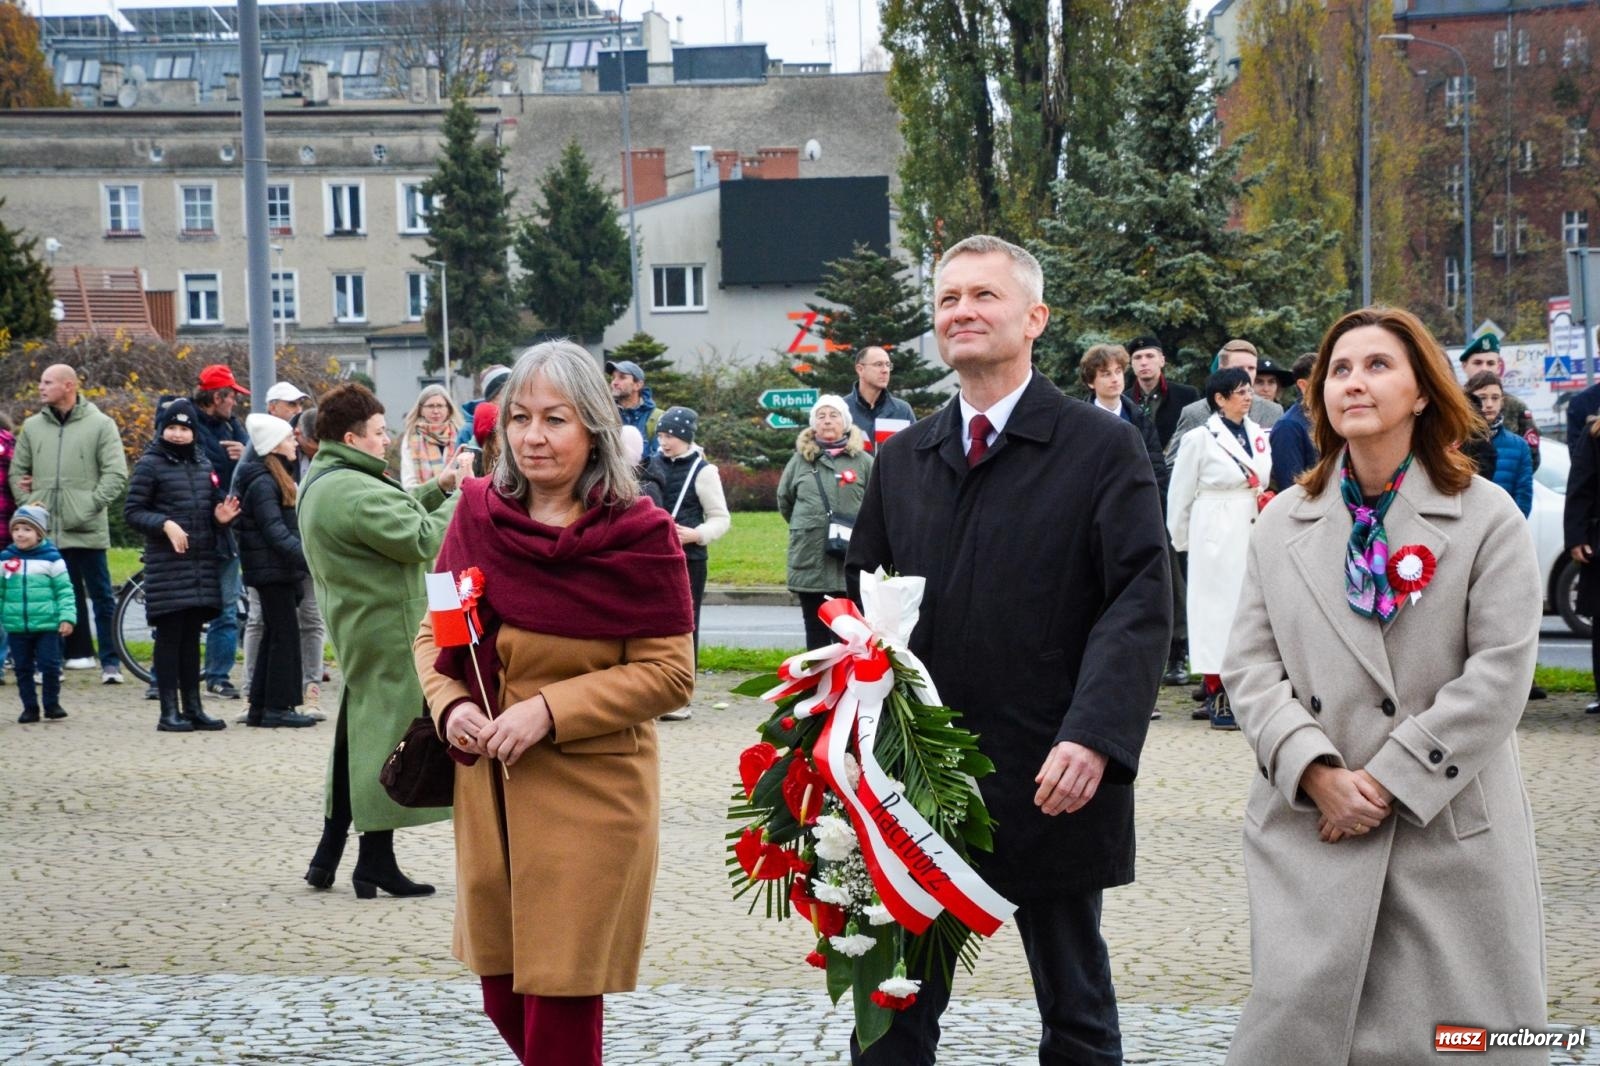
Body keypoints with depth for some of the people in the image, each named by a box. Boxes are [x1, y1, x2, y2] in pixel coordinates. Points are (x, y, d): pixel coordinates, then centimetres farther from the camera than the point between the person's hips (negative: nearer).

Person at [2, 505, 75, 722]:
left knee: (50, 666, -1)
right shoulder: (5, 559, 3)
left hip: (47, 625, -3)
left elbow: (64, 590, -3)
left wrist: (67, 617, -10)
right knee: (23, 668, 8)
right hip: (17, 627, 3)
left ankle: (52, 704, 14)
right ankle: (29, 707, 17)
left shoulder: (51, 558, -4)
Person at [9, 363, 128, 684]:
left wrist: (92, 506, -13)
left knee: (101, 595, 0)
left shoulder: (100, 425, -1)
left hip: (87, 531, -4)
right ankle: (78, 652, 17)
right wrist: (28, 505, 1)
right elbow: (17, 472, 15)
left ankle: (110, 661, 4)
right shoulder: (32, 427, 11)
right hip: (46, 531, 4)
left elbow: (116, 474, -5)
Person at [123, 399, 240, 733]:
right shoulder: (150, 465, -4)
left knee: (191, 635, 10)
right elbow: (132, 511, -6)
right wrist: (165, 524, -21)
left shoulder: (203, 464, 14)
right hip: (166, 563, -5)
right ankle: (169, 711, 1)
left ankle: (193, 707, 15)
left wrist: (221, 517, 0)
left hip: (202, 561, 6)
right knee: (169, 635, -3)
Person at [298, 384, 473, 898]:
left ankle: (328, 855, 20)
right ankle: (375, 861, 0)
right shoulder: (357, 492, -21)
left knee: (356, 735, 17)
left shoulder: (318, 484, 13)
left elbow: (392, 518, 17)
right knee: (386, 735, -4)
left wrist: (437, 487, 10)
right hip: (388, 633, -10)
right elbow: (422, 541, -23)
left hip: (354, 626, 10)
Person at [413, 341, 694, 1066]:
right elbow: (435, 634, 12)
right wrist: (450, 706, -8)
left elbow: (669, 672, -11)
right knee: (503, 998, 13)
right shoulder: (478, 515, 3)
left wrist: (549, 710, -19)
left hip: (591, 794, -5)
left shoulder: (639, 535, -10)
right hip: (488, 789, 5)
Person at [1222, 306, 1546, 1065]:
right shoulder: (1285, 523, 11)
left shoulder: (1486, 518, 1)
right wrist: (1317, 773, -10)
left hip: (1452, 831, -2)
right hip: (1309, 831, 2)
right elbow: (1251, 665, 5)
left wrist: (1391, 781, -12)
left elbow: (1500, 674, -7)